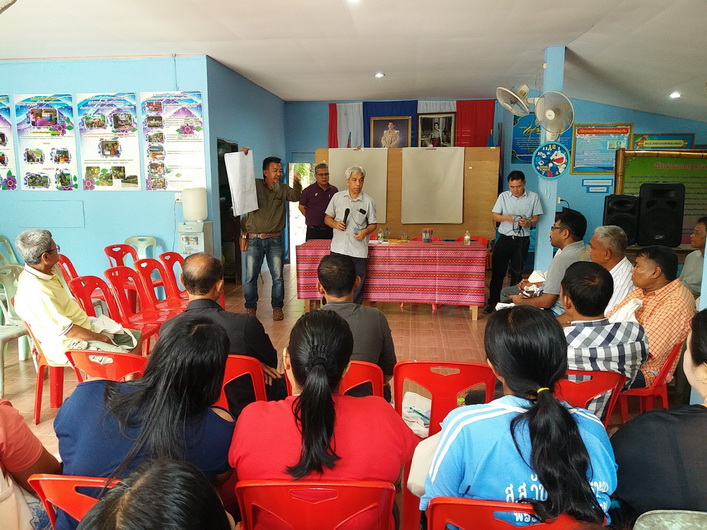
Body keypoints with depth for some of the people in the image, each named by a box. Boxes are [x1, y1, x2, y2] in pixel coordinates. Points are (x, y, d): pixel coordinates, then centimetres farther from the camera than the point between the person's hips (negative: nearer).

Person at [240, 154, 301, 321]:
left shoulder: (283, 189, 5)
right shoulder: (254, 185, 0)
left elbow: (295, 197, -12)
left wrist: (297, 184, -33)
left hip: (275, 240, 1)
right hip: (254, 239, -1)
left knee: (277, 276, 4)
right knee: (251, 276, 4)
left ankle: (277, 307, 17)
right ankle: (250, 308, 18)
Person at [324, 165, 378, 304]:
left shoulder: (368, 201, 4)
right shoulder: (337, 197, 7)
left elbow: (373, 224, 8)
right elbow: (327, 218, 13)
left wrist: (365, 231, -13)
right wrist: (335, 224, -9)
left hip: (359, 251, 0)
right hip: (338, 248, 1)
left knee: (357, 287, 6)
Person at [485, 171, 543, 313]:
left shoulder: (533, 197, -1)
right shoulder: (503, 196, 1)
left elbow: (536, 218, 4)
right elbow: (494, 216, 2)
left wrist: (528, 223, -19)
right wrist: (506, 217, -19)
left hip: (522, 240, 0)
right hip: (504, 238, 1)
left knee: (517, 272, 8)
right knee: (498, 271, 2)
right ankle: (493, 302, 12)